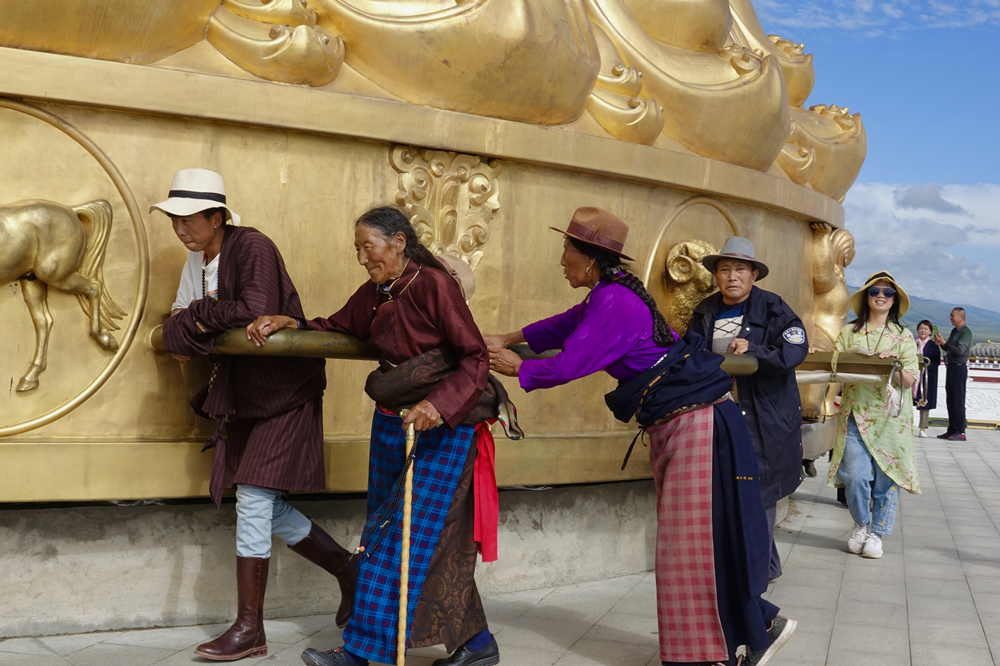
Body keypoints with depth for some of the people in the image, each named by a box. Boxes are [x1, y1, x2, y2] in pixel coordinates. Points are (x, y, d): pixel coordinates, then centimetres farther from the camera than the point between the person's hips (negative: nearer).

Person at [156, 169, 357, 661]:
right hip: (244, 395, 9)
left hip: (283, 391, -9)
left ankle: (249, 630, 0)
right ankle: (348, 571, 30)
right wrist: (186, 333, -12)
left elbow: (257, 311, -30)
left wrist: (200, 315, -17)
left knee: (253, 501, -9)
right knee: (269, 510, 11)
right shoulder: (196, 260, 9)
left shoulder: (252, 248, -17)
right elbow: (178, 321, 11)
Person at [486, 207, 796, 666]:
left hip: (694, 424, -10)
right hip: (674, 425, 10)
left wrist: (516, 369, -2)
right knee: (686, 541, 14)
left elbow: (570, 364, -18)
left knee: (692, 542, -4)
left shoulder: (615, 302, -20)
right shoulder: (610, 294, 10)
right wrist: (508, 340, 25)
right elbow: (564, 326, 25)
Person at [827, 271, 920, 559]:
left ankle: (877, 532, 18)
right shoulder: (849, 332, 9)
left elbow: (909, 380, 0)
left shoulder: (903, 337, 7)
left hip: (890, 418, 0)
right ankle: (861, 524, 19)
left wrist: (893, 367, -19)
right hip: (855, 414, 0)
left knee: (885, 477, 1)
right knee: (856, 475, -6)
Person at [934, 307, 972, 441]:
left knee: (958, 401, -9)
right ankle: (952, 430, 13)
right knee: (950, 400, 9)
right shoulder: (954, 331, 15)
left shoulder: (966, 332, -11)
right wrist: (940, 343, 5)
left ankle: (960, 433, -7)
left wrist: (944, 343, -18)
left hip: (959, 368, -9)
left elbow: (960, 350, -22)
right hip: (951, 368, 9)